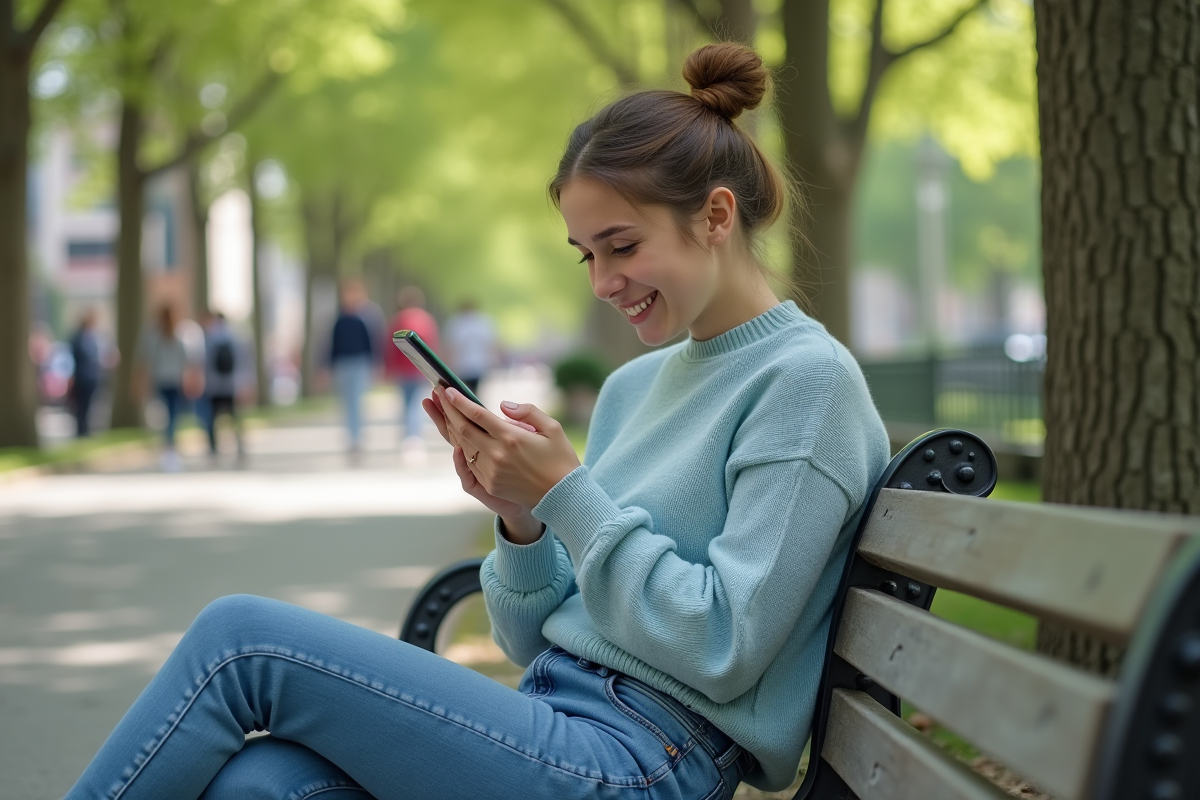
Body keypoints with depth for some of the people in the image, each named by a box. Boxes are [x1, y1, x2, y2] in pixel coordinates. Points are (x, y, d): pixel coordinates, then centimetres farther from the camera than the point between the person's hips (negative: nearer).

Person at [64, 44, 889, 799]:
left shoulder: (807, 378, -6)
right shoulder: (635, 385, 18)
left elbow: (723, 651, -14)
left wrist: (564, 493, -13)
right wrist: (522, 520, -2)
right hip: (553, 733, 7)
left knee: (242, 637, -14)